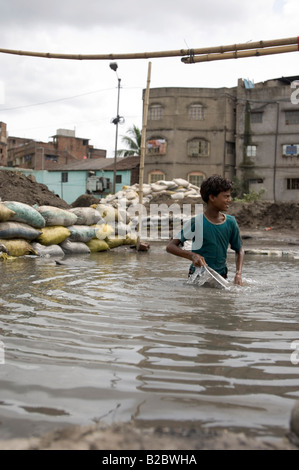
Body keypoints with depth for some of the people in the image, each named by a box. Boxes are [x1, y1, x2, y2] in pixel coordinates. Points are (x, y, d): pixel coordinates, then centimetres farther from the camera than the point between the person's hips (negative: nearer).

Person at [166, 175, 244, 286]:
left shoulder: (230, 222, 1)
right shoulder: (197, 222, -13)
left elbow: (239, 250, 15)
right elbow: (170, 247, -13)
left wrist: (238, 273, -1)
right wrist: (192, 255, -29)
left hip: (221, 276, 4)